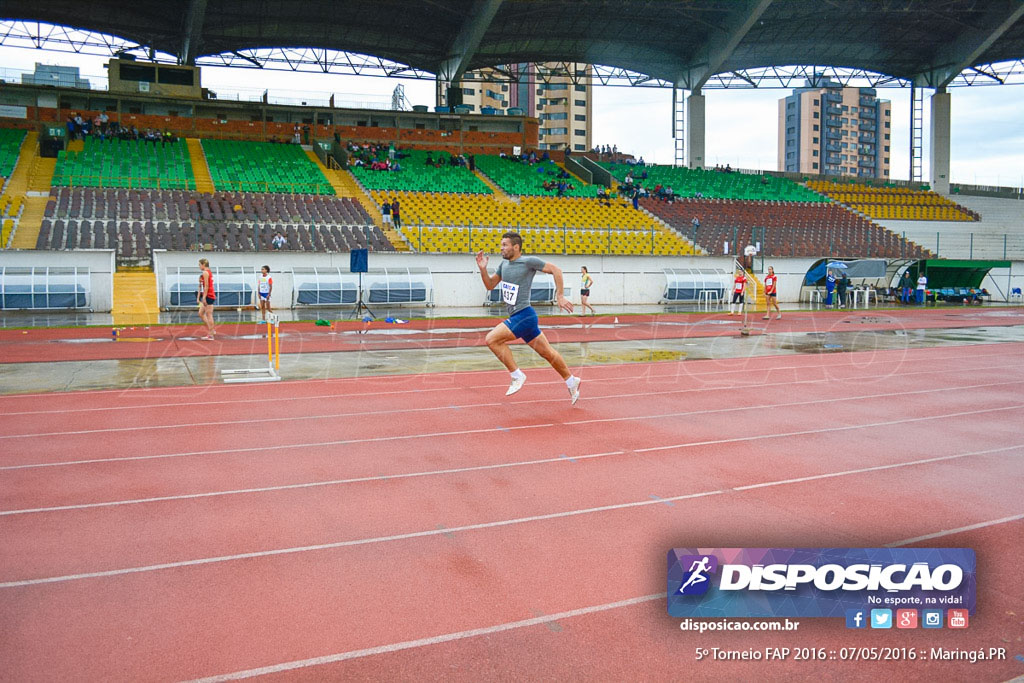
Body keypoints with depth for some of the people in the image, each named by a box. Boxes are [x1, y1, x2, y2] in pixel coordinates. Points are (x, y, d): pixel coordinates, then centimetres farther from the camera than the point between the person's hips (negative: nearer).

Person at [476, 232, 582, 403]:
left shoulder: (529, 261, -11)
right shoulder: (504, 264, 12)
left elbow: (555, 270, -8)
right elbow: (490, 285, 18)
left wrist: (560, 296, -8)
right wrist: (483, 269, 1)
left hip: (523, 315, -8)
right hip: (516, 317, 8)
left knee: (492, 339, -16)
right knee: (547, 352, 14)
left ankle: (517, 376, -6)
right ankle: (571, 381, 27)